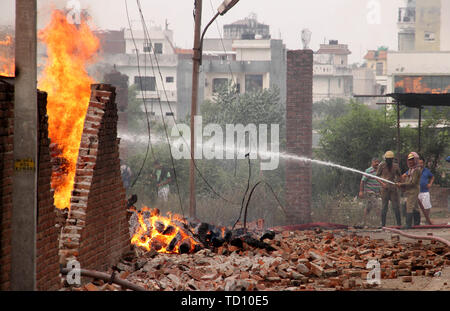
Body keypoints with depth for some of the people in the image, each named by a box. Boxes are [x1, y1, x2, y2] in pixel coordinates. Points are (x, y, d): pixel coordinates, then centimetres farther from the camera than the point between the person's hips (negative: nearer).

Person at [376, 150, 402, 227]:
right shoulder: (382, 165, 0)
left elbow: (399, 176, 21)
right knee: (384, 207, -2)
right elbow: (377, 176, 2)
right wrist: (382, 183, -14)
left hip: (393, 188, 3)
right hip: (385, 188, -3)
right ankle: (383, 225, 2)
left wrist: (397, 182, 0)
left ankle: (399, 224, 5)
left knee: (396, 207, -1)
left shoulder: (395, 166, 9)